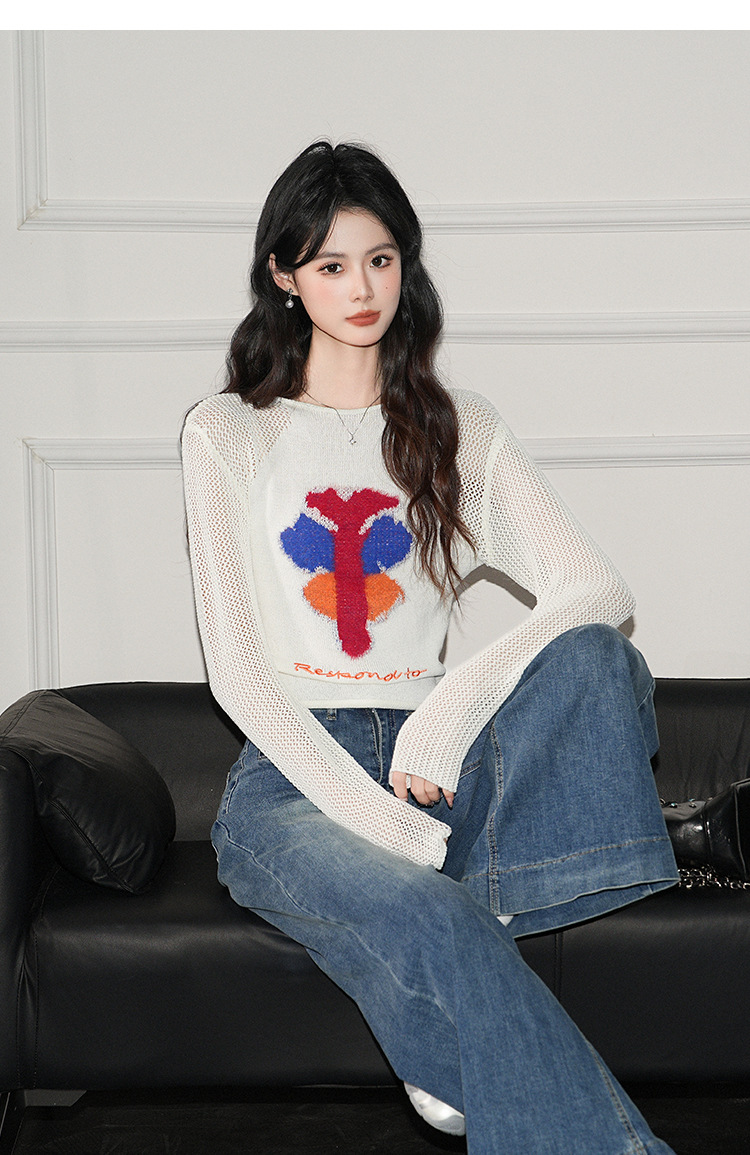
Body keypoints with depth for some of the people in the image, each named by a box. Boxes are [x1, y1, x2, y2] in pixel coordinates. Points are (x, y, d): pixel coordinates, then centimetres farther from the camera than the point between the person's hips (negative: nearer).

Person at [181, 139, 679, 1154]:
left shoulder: (459, 428, 14)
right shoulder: (230, 434, 7)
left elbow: (603, 590, 0)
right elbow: (235, 667, -2)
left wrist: (454, 707, -17)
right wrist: (370, 812, -17)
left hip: (429, 760, 3)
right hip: (291, 773, -3)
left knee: (590, 657, -28)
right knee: (434, 928, -36)